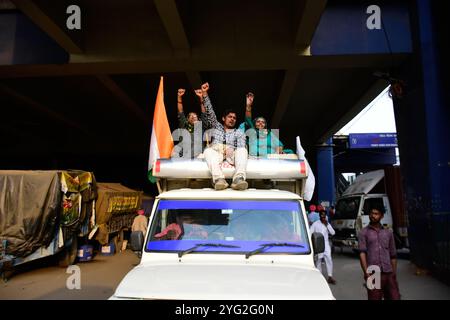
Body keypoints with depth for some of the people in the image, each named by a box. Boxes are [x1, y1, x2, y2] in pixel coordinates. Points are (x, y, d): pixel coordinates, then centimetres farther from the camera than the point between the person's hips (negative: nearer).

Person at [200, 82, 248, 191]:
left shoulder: (239, 133, 27)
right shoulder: (216, 127, 32)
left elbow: (240, 148, 7)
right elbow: (209, 112, 22)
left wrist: (231, 151, -17)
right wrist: (204, 93, 13)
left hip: (231, 153, 0)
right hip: (215, 151, 0)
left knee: (243, 150, -33)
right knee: (208, 150, -36)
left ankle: (239, 178, -56)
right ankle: (219, 179, -57)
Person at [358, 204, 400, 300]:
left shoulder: (388, 233, 16)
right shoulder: (363, 233, 4)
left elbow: (393, 256, 18)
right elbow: (362, 253, -7)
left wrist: (394, 274, 12)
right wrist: (366, 272, -17)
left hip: (389, 274, 3)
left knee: (395, 298, 3)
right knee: (374, 298, 2)